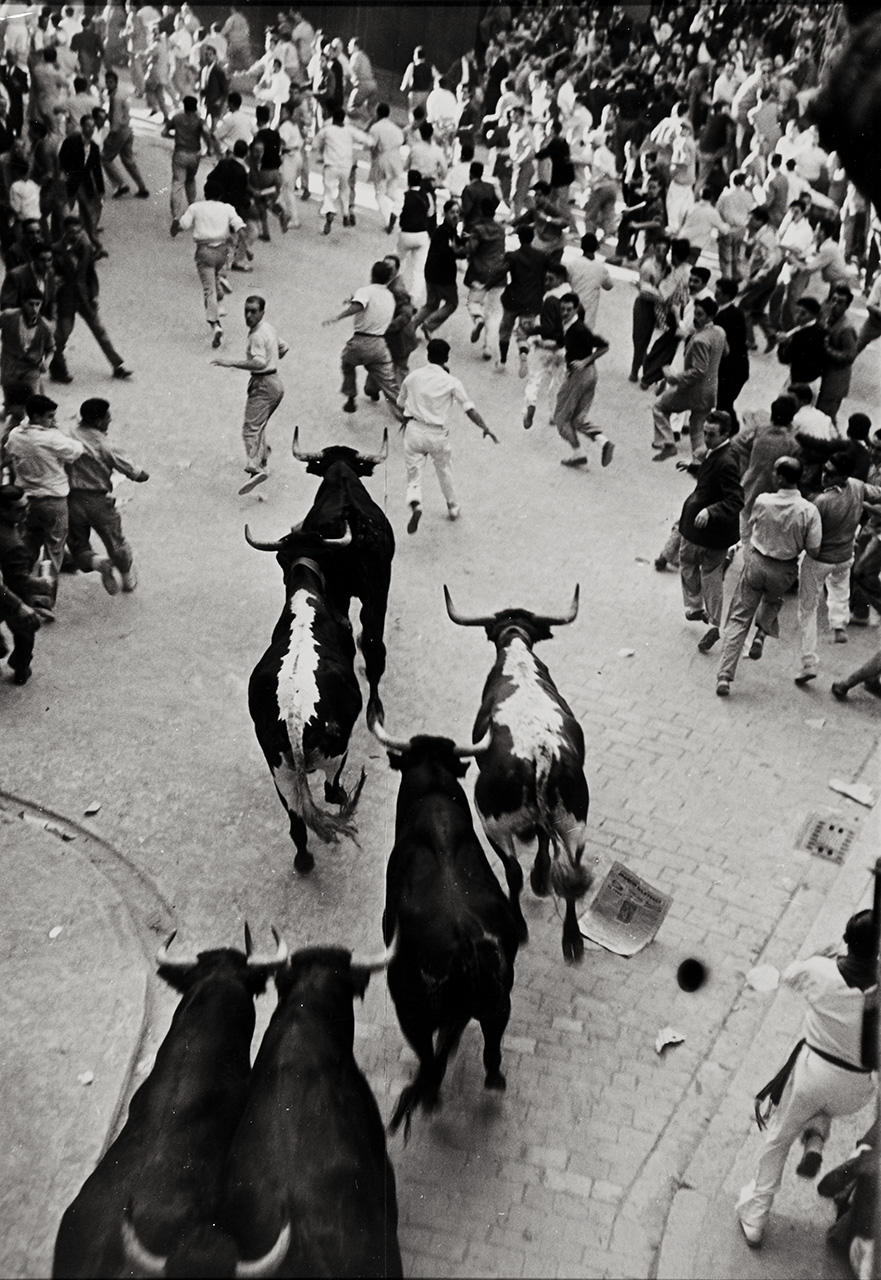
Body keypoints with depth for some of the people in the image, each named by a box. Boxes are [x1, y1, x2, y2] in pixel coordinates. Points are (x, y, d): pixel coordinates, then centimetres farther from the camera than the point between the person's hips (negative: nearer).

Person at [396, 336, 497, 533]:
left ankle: (415, 504, -23)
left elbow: (401, 405, 12)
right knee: (444, 471, 22)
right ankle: (453, 508, 38)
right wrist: (485, 428, -7)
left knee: (414, 473, 5)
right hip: (438, 434, 0)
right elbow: (470, 409, -10)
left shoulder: (412, 377, 1)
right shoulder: (451, 382, -6)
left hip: (414, 430, 1)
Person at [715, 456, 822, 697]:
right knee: (772, 601, 36)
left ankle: (724, 676, 1)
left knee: (738, 618, 6)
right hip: (784, 571, 1)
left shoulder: (762, 501, -15)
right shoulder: (809, 511, -16)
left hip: (756, 562, -1)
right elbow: (813, 550, -11)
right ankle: (762, 632, 14)